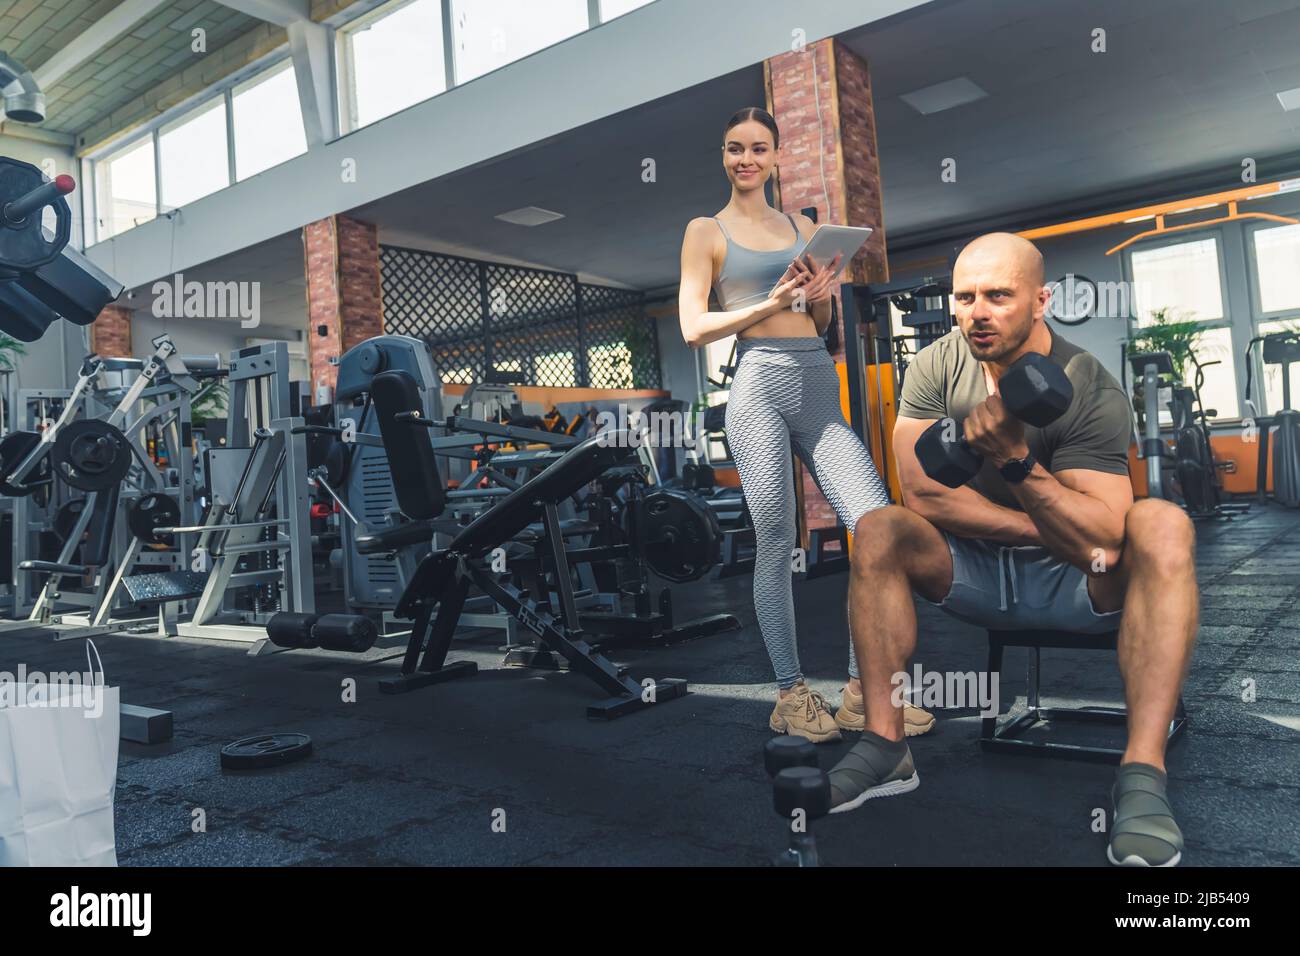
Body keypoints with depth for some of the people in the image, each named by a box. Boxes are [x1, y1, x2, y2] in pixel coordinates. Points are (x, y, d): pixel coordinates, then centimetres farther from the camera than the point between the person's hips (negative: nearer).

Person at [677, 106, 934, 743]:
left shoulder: (803, 227, 21)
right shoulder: (706, 231, 8)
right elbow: (693, 328, -1)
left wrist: (821, 297, 1)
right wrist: (771, 304, -11)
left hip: (819, 386, 5)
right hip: (760, 384, -4)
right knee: (775, 546, -4)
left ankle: (861, 693, 4)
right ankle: (790, 694, 9)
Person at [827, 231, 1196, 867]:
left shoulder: (1091, 393, -16)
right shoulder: (937, 367, -7)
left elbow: (1103, 543, -25)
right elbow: (924, 493, -14)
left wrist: (1016, 459, -37)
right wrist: (1047, 526, -15)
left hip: (1074, 588, -2)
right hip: (976, 575, 2)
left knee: (1163, 526, -29)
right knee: (877, 530, -21)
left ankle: (1143, 774, -32)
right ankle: (885, 746, -20)